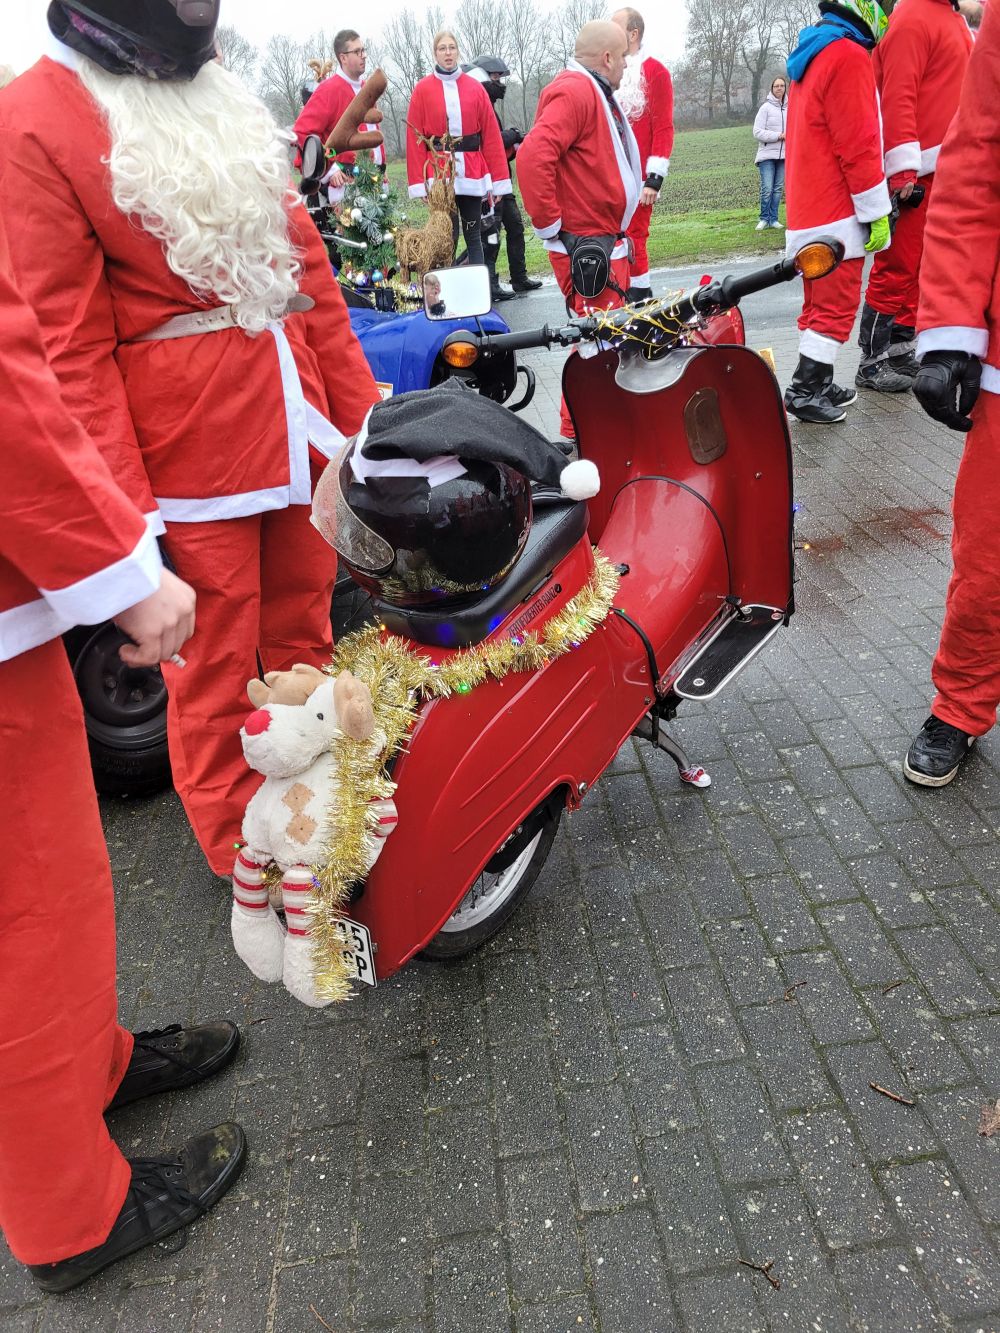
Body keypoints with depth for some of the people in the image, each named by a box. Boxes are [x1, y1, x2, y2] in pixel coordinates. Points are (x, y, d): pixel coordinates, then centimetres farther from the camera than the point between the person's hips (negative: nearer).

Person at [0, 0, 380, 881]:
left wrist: (358, 403, 10)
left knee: (305, 635, 16)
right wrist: (126, 506, -16)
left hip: (300, 421, 7)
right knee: (216, 662, 4)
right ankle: (244, 858, 23)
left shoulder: (220, 96, 16)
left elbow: (302, 251, 15)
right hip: (191, 444, -6)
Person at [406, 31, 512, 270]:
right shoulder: (422, 90, 3)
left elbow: (491, 135, 4)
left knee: (473, 235, 4)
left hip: (471, 172, 2)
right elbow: (414, 138, 0)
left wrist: (498, 179, -2)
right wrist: (418, 182, -8)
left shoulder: (475, 88, 7)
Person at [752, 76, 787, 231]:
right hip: (767, 155, -4)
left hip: (784, 154, 4)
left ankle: (773, 219, 12)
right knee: (767, 189, -8)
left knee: (778, 189, 5)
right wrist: (778, 136, -13)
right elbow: (757, 132, -9)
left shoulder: (789, 108, 8)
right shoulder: (766, 107, -3)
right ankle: (764, 219, 4)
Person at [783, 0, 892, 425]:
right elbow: (858, 144, -17)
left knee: (819, 303, 14)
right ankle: (806, 392, -3)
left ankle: (816, 384, 20)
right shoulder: (848, 56, -12)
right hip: (838, 214, -10)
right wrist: (877, 211, -14)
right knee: (837, 306, -5)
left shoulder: (810, 56, 18)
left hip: (806, 210, 10)